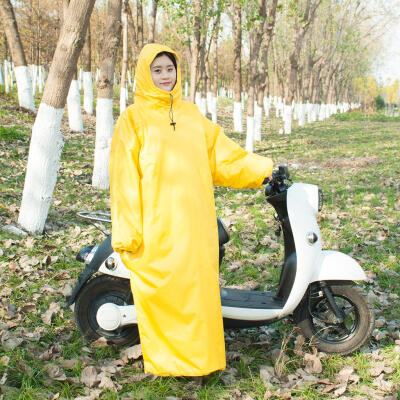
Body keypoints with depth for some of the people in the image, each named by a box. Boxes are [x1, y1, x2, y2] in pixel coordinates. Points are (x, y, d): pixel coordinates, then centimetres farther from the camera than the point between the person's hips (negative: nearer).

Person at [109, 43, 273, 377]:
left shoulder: (192, 114, 15)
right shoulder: (133, 118, -1)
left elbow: (221, 152, 19)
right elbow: (125, 177, -6)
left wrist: (263, 169, 11)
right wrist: (127, 232, -12)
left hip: (195, 222, 5)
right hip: (156, 227, -4)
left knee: (199, 286, 6)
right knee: (162, 290, -1)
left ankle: (199, 355, 21)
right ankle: (165, 360, 16)